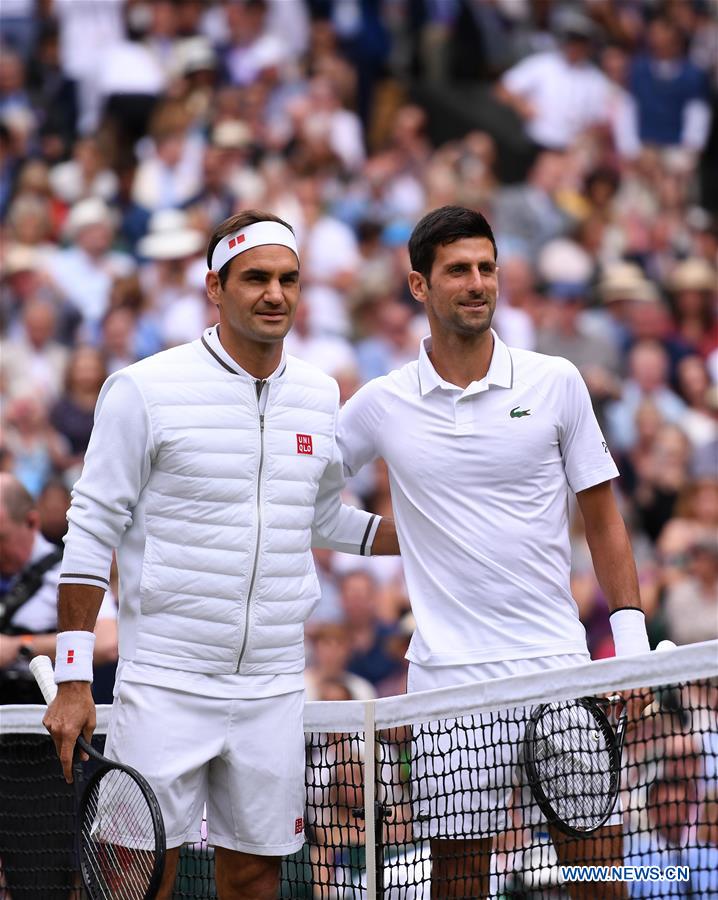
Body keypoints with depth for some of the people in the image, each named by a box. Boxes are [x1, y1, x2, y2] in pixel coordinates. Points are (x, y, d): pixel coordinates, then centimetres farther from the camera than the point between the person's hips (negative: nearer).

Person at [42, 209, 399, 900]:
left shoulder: (321, 396, 9)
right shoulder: (143, 390, -6)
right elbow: (91, 533, -4)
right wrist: (72, 682, -8)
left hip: (274, 688, 5)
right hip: (165, 683, -5)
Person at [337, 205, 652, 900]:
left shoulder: (556, 383, 4)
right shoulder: (382, 404, 4)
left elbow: (602, 517, 8)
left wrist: (630, 638, 2)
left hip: (558, 663, 0)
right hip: (449, 677, 0)